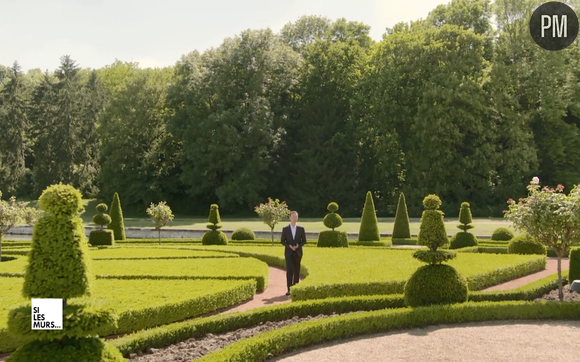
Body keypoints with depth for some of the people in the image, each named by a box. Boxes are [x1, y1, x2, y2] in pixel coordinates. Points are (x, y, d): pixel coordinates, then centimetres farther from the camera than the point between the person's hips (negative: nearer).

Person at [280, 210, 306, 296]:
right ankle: (289, 289, -13)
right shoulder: (285, 229, 1)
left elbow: (304, 241, 5)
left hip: (298, 252, 2)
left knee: (296, 270, 7)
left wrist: (298, 245, -14)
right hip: (288, 253, -2)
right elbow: (282, 241, 2)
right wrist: (289, 246, -15)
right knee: (289, 270, -11)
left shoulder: (301, 229, 3)